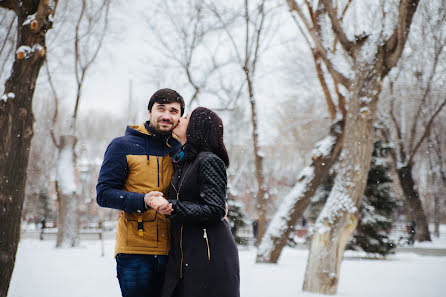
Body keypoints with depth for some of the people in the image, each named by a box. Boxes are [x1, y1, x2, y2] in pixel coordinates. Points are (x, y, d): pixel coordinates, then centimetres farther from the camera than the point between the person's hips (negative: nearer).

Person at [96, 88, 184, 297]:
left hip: (171, 252, 4)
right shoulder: (123, 146, 2)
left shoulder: (180, 150, 14)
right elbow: (104, 193, -4)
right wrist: (142, 201, -20)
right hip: (135, 250, -4)